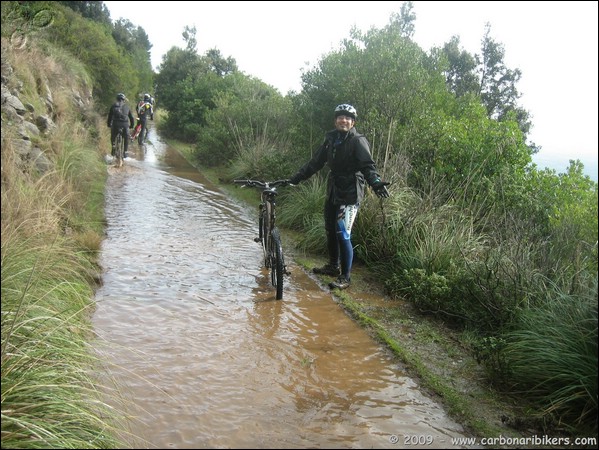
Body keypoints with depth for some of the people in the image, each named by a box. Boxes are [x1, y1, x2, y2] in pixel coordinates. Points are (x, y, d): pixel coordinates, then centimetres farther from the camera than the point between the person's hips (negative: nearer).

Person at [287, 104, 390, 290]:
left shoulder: (358, 141, -9)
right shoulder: (331, 139, 10)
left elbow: (367, 165, -21)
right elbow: (315, 163, 14)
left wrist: (375, 182, -40)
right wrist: (294, 179, 10)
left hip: (350, 193, -7)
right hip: (333, 191, 7)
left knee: (343, 235, -10)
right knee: (330, 230, 16)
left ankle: (345, 278, 0)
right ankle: (333, 266, 35)